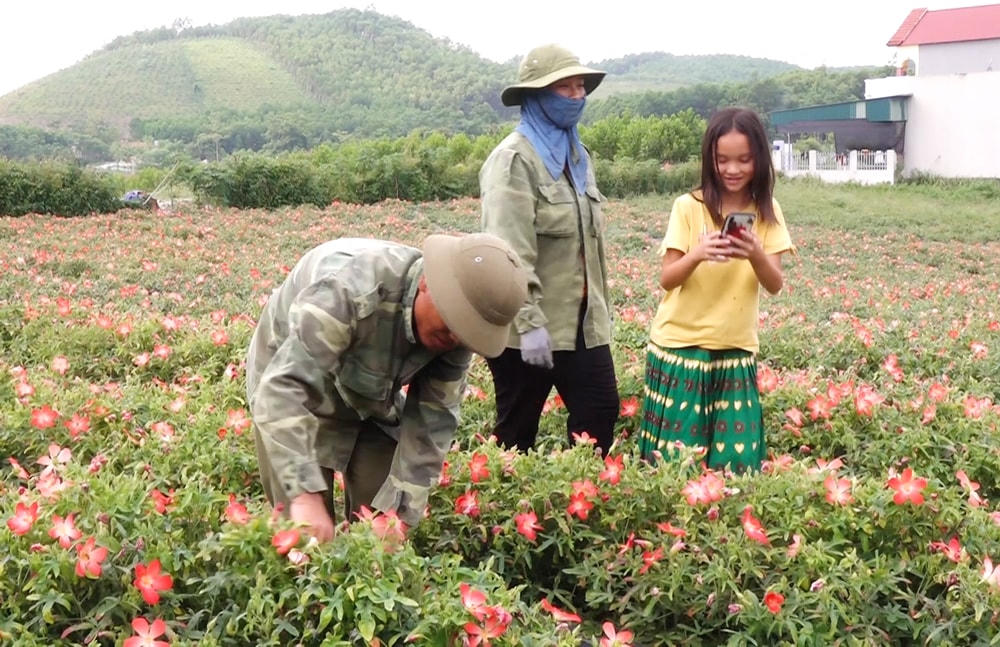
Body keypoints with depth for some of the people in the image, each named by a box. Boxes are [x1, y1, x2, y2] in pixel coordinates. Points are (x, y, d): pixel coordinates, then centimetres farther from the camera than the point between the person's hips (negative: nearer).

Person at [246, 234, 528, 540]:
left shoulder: (455, 331, -20)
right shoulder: (350, 289, -39)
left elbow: (433, 419, -15)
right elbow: (282, 389, -45)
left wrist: (400, 511, -21)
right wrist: (306, 495, -52)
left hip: (371, 401, 5)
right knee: (308, 534, -8)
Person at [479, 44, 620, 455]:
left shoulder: (577, 155, 15)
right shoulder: (514, 159, -12)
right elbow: (511, 250, -20)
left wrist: (602, 308, 21)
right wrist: (529, 322, -25)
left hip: (582, 323, 8)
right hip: (528, 327, -7)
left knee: (601, 413, 6)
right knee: (517, 430, 6)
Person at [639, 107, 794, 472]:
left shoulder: (767, 212, 2)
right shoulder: (688, 207, -6)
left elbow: (775, 285, -4)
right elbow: (667, 279, -8)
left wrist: (756, 255, -25)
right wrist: (697, 254, -28)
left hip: (736, 350, 2)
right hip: (680, 346, -2)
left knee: (738, 459, 2)